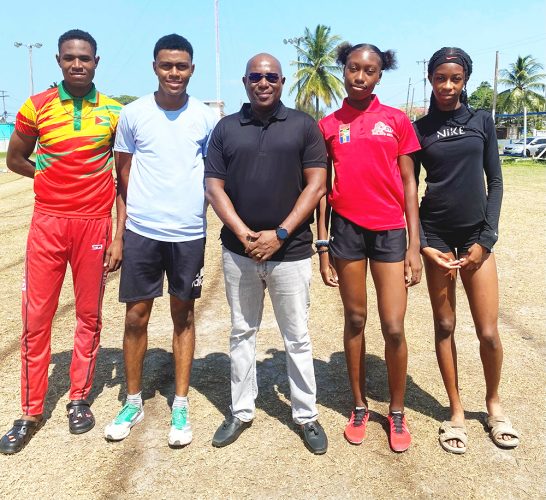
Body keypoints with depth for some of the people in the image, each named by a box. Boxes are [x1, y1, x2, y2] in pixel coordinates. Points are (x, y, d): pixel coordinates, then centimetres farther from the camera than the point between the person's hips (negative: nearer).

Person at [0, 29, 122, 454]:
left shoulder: (114, 113, 1)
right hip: (48, 222, 1)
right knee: (36, 317, 2)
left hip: (94, 223, 0)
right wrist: (52, 175, 6)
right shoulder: (36, 108, 2)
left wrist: (121, 236, -1)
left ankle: (80, 398, 24)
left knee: (89, 315, 8)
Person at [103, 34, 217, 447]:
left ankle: (181, 406, 22)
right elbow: (123, 176, 7)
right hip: (141, 231, 0)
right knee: (136, 316, 6)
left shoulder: (206, 117, 2)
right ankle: (134, 402, 26)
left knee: (183, 316, 9)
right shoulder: (133, 114, 2)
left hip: (189, 234, 0)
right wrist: (119, 232, 3)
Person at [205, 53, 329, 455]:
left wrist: (280, 233, -11)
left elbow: (317, 184, -3)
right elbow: (214, 186, 3)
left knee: (297, 337, 7)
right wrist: (244, 234, -9)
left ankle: (307, 416, 23)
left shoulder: (303, 125, 3)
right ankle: (241, 411, 28)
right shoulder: (226, 128, 8)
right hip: (239, 250, 2)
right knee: (242, 333, 13)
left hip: (290, 251, -2)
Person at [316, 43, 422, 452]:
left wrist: (414, 245, -1)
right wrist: (322, 244, 2)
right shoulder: (328, 125, 6)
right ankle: (360, 407, 27)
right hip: (346, 229, 1)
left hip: (390, 230, 0)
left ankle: (397, 412, 21)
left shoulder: (397, 120, 4)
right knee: (355, 321, 10)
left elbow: (408, 183, 4)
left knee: (394, 327, -2)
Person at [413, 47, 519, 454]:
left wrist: (486, 239, -4)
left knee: (488, 331, 0)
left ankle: (494, 403, 26)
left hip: (476, 233, 1)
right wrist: (421, 244, -7)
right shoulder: (419, 129, 3)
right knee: (445, 326, 6)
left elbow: (495, 181, 5)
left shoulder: (482, 120, 6)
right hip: (436, 234, 0)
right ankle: (456, 410, 22)